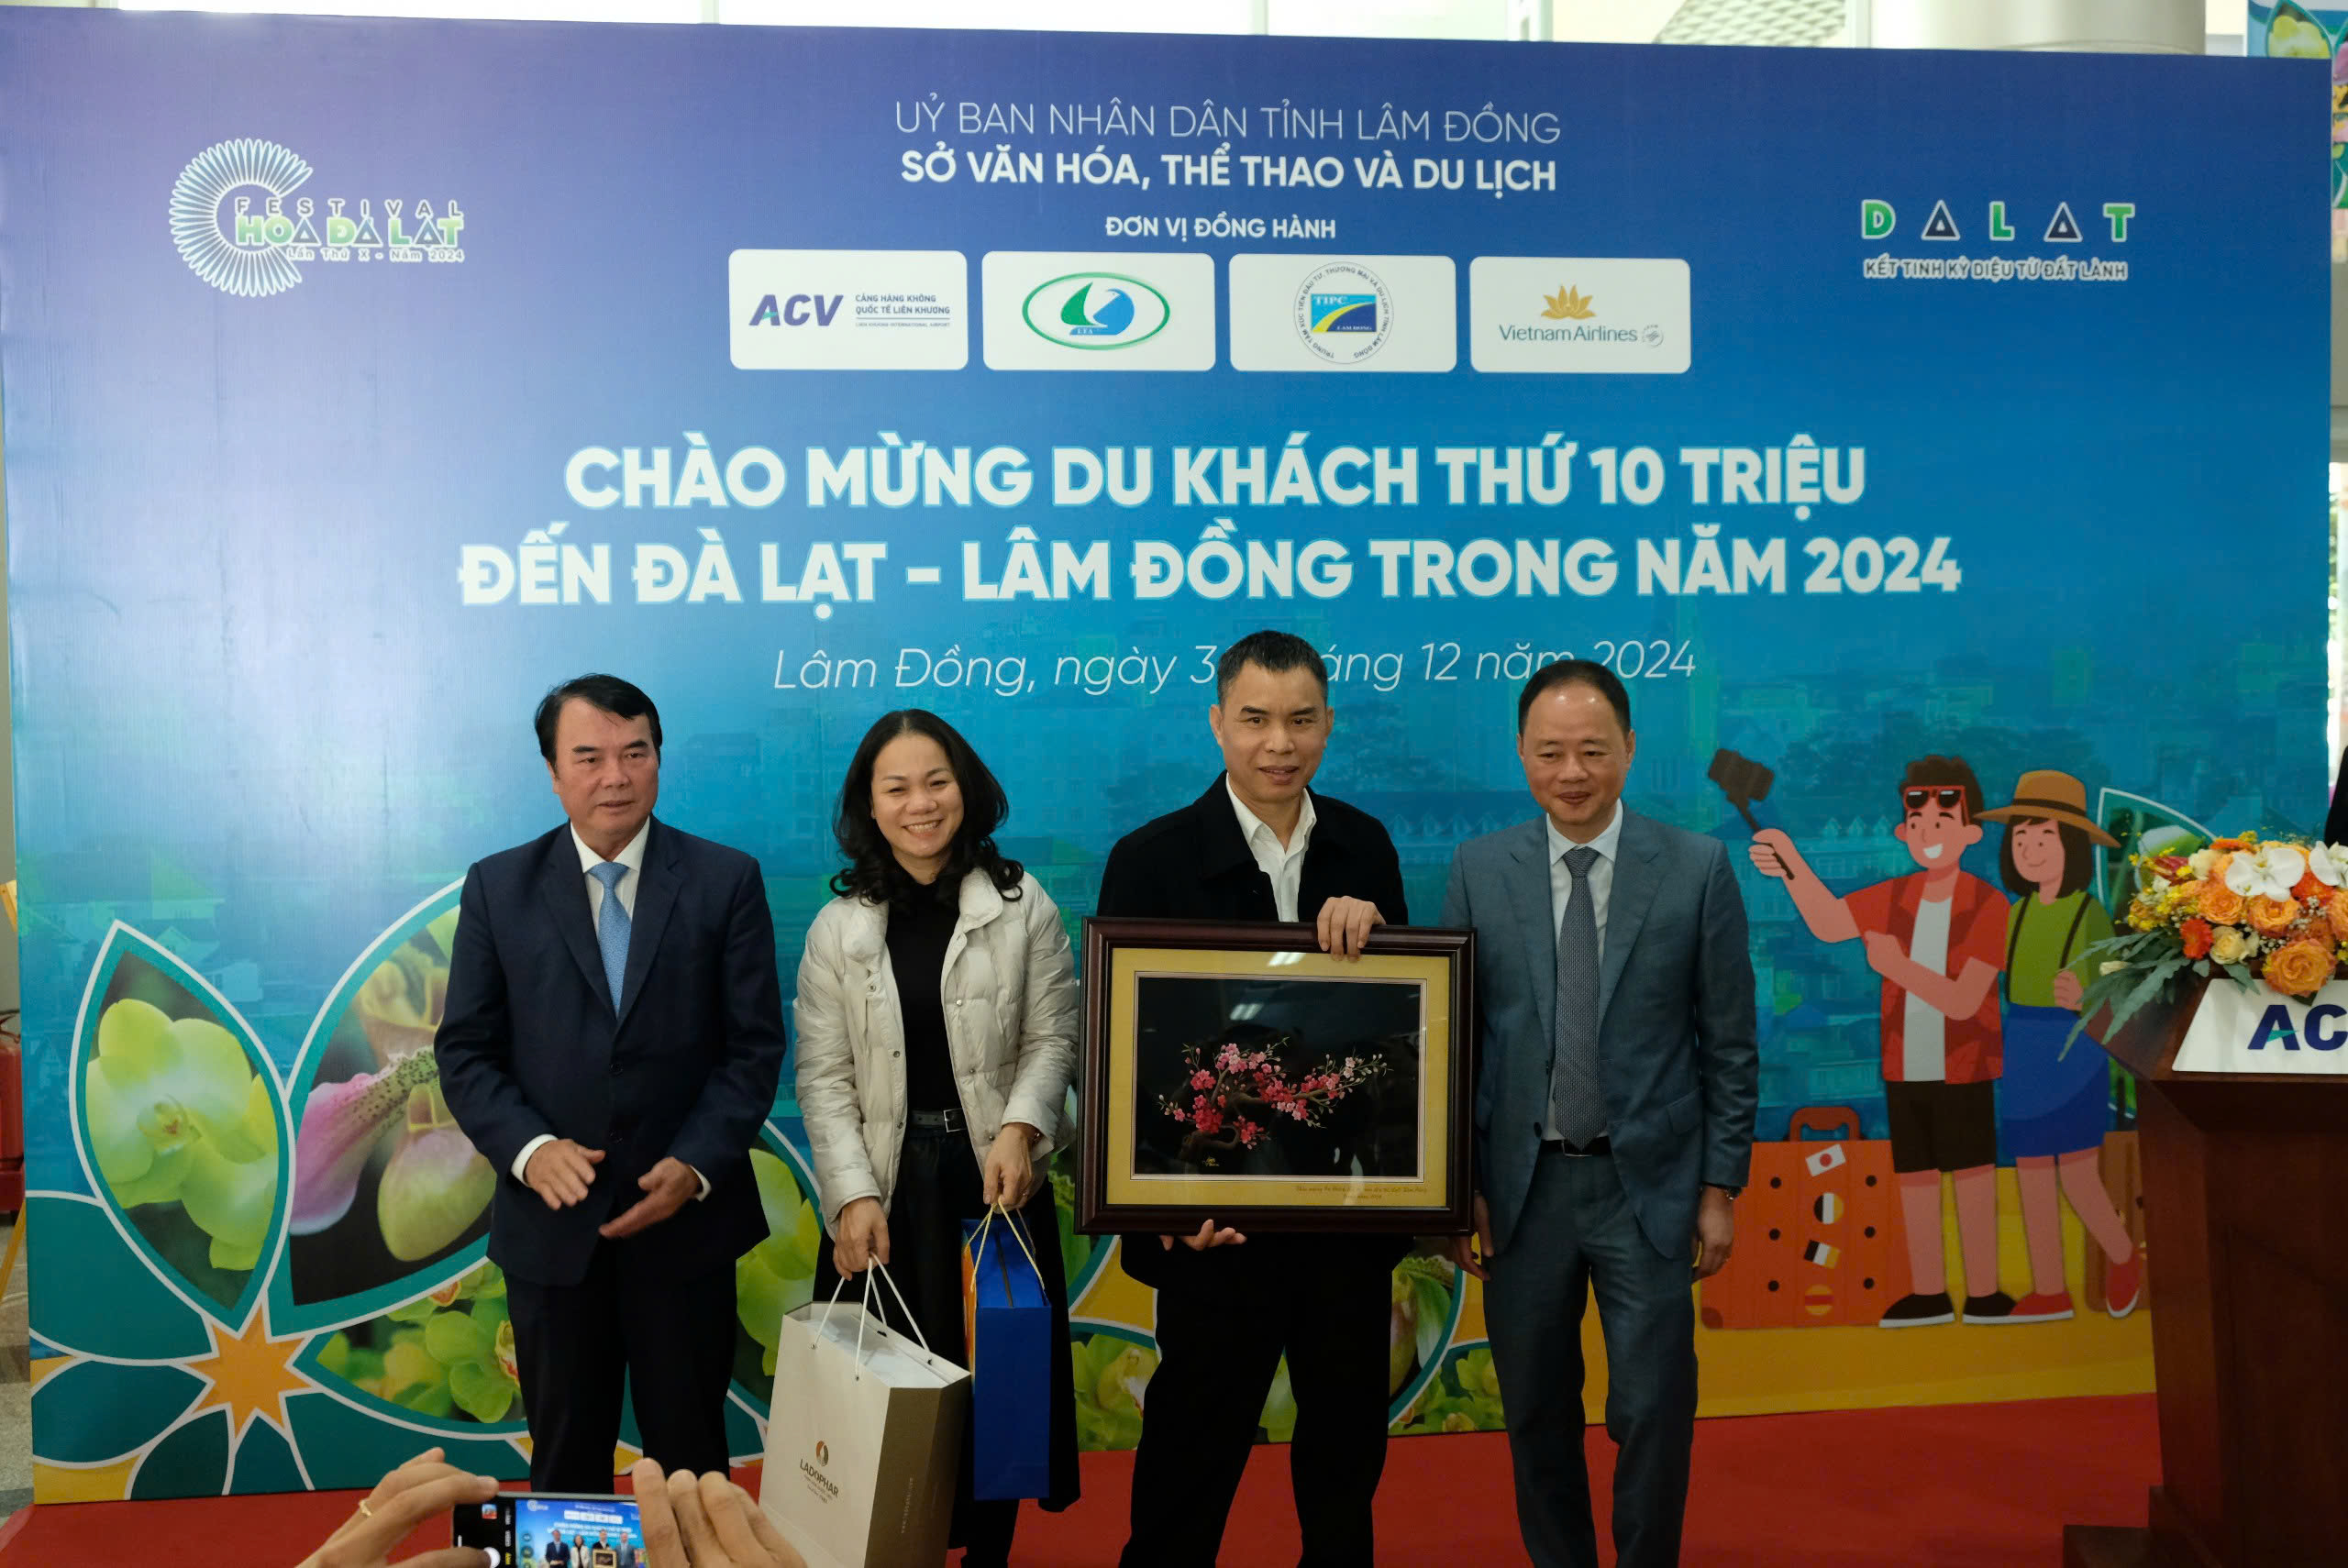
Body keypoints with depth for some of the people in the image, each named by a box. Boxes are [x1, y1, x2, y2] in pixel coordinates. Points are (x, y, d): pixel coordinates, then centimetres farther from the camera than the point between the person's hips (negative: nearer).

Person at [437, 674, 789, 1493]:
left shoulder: (726, 881, -2)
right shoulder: (497, 887, 2)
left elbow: (754, 1045, -3)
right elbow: (465, 1051, 1)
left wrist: (696, 1166, -15)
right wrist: (529, 1149, -16)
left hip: (686, 1221, -1)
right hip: (551, 1223, 1)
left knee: (689, 1454, 11)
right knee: (565, 1456, 15)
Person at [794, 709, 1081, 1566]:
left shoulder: (1022, 906, 1)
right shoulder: (839, 926, 3)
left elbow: (1052, 1037, 0)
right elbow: (824, 1076, 0)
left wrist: (1019, 1128, -18)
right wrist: (854, 1196, -11)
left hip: (996, 1181, 0)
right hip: (885, 1185, 0)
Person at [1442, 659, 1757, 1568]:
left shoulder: (1697, 869, -4)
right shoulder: (1479, 870, 0)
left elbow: (1729, 1043, 0)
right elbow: (1454, 1034, 2)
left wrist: (1721, 1185, -1)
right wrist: (1459, 1185, 0)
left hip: (1648, 1185, -1)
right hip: (1523, 1185, 2)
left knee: (1653, 1415, 2)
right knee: (1536, 1415, 13)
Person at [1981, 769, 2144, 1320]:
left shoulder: (2090, 914, -9)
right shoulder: (2017, 914, 7)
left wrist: (2083, 998, -32)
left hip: (2076, 1052, -6)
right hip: (2022, 1055, 6)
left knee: (2076, 1177, -3)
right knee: (2032, 1175, 7)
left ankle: (2123, 1258, 25)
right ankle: (2049, 1291, 17)